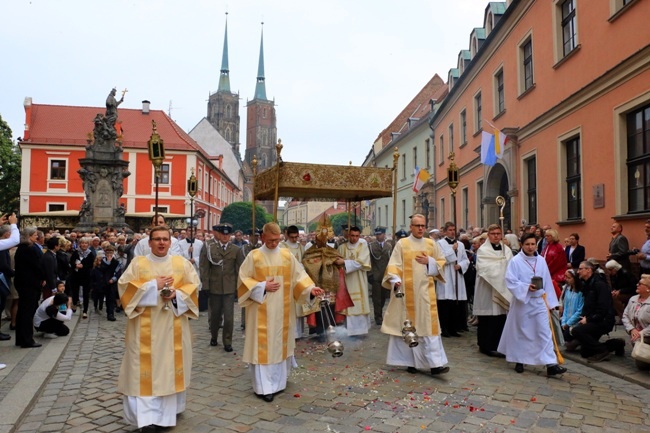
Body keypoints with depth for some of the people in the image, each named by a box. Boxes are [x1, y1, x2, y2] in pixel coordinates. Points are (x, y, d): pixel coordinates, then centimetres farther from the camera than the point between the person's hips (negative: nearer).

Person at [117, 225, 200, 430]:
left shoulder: (182, 263, 5)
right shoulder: (138, 263, 2)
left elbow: (193, 286, 3)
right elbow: (125, 286, -7)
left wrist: (177, 293, -15)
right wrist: (153, 285, -15)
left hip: (173, 326, 2)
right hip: (146, 327, -1)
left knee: (170, 364, 7)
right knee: (147, 367, -2)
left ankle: (169, 409, 20)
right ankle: (146, 414, 5)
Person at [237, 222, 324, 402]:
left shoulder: (287, 255, 2)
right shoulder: (254, 256, -5)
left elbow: (299, 275, 2)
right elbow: (244, 279, -3)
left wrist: (310, 288, -14)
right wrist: (262, 286, -14)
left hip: (282, 309, 3)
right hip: (261, 310, -3)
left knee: (280, 343, 11)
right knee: (262, 345, -1)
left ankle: (278, 381, 27)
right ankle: (263, 386, 6)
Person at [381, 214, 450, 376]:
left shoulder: (432, 244, 9)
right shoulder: (401, 244, 0)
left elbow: (442, 263, 13)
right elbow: (394, 265, -5)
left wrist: (429, 261, -6)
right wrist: (395, 280, -22)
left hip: (425, 291, 2)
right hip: (407, 291, -2)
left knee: (428, 325, -3)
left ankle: (435, 363, -3)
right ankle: (410, 361, 15)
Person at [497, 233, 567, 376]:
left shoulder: (541, 261, 4)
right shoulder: (515, 261, -8)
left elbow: (548, 282, 8)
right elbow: (510, 282, -13)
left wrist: (550, 302, 7)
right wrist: (527, 287, -26)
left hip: (539, 301, 3)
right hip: (522, 301, -3)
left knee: (545, 332, -3)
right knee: (521, 332, 9)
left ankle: (551, 364, -3)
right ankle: (519, 361, 25)